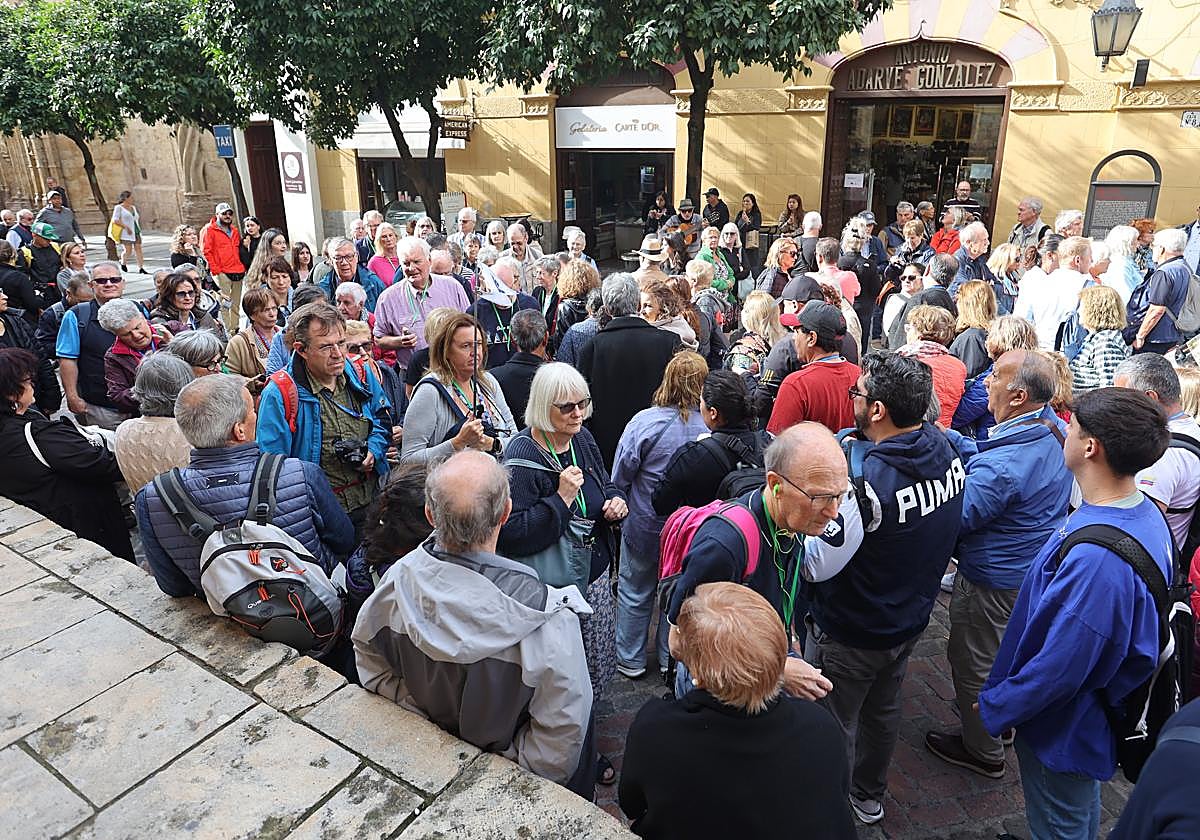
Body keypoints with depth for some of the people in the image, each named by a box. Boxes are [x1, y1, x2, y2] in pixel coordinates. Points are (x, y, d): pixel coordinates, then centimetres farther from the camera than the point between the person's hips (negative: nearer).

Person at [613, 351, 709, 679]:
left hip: (644, 525, -2)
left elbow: (620, 477, -13)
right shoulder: (709, 426, -19)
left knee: (635, 592, 17)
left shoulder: (645, 421, -22)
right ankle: (672, 660, 36)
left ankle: (630, 660, 31)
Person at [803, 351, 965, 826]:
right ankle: (870, 798, 49)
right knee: (883, 711, 27)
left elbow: (817, 566, -29)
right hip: (910, 621, 8)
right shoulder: (947, 453, -10)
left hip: (850, 635, -7)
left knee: (832, 726, 15)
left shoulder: (865, 481, -35)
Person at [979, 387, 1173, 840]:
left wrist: (995, 705, -14)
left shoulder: (1096, 557, -40)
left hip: (1062, 728, -8)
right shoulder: (1144, 512, -8)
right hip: (1095, 710, 8)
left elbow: (1059, 668, -32)